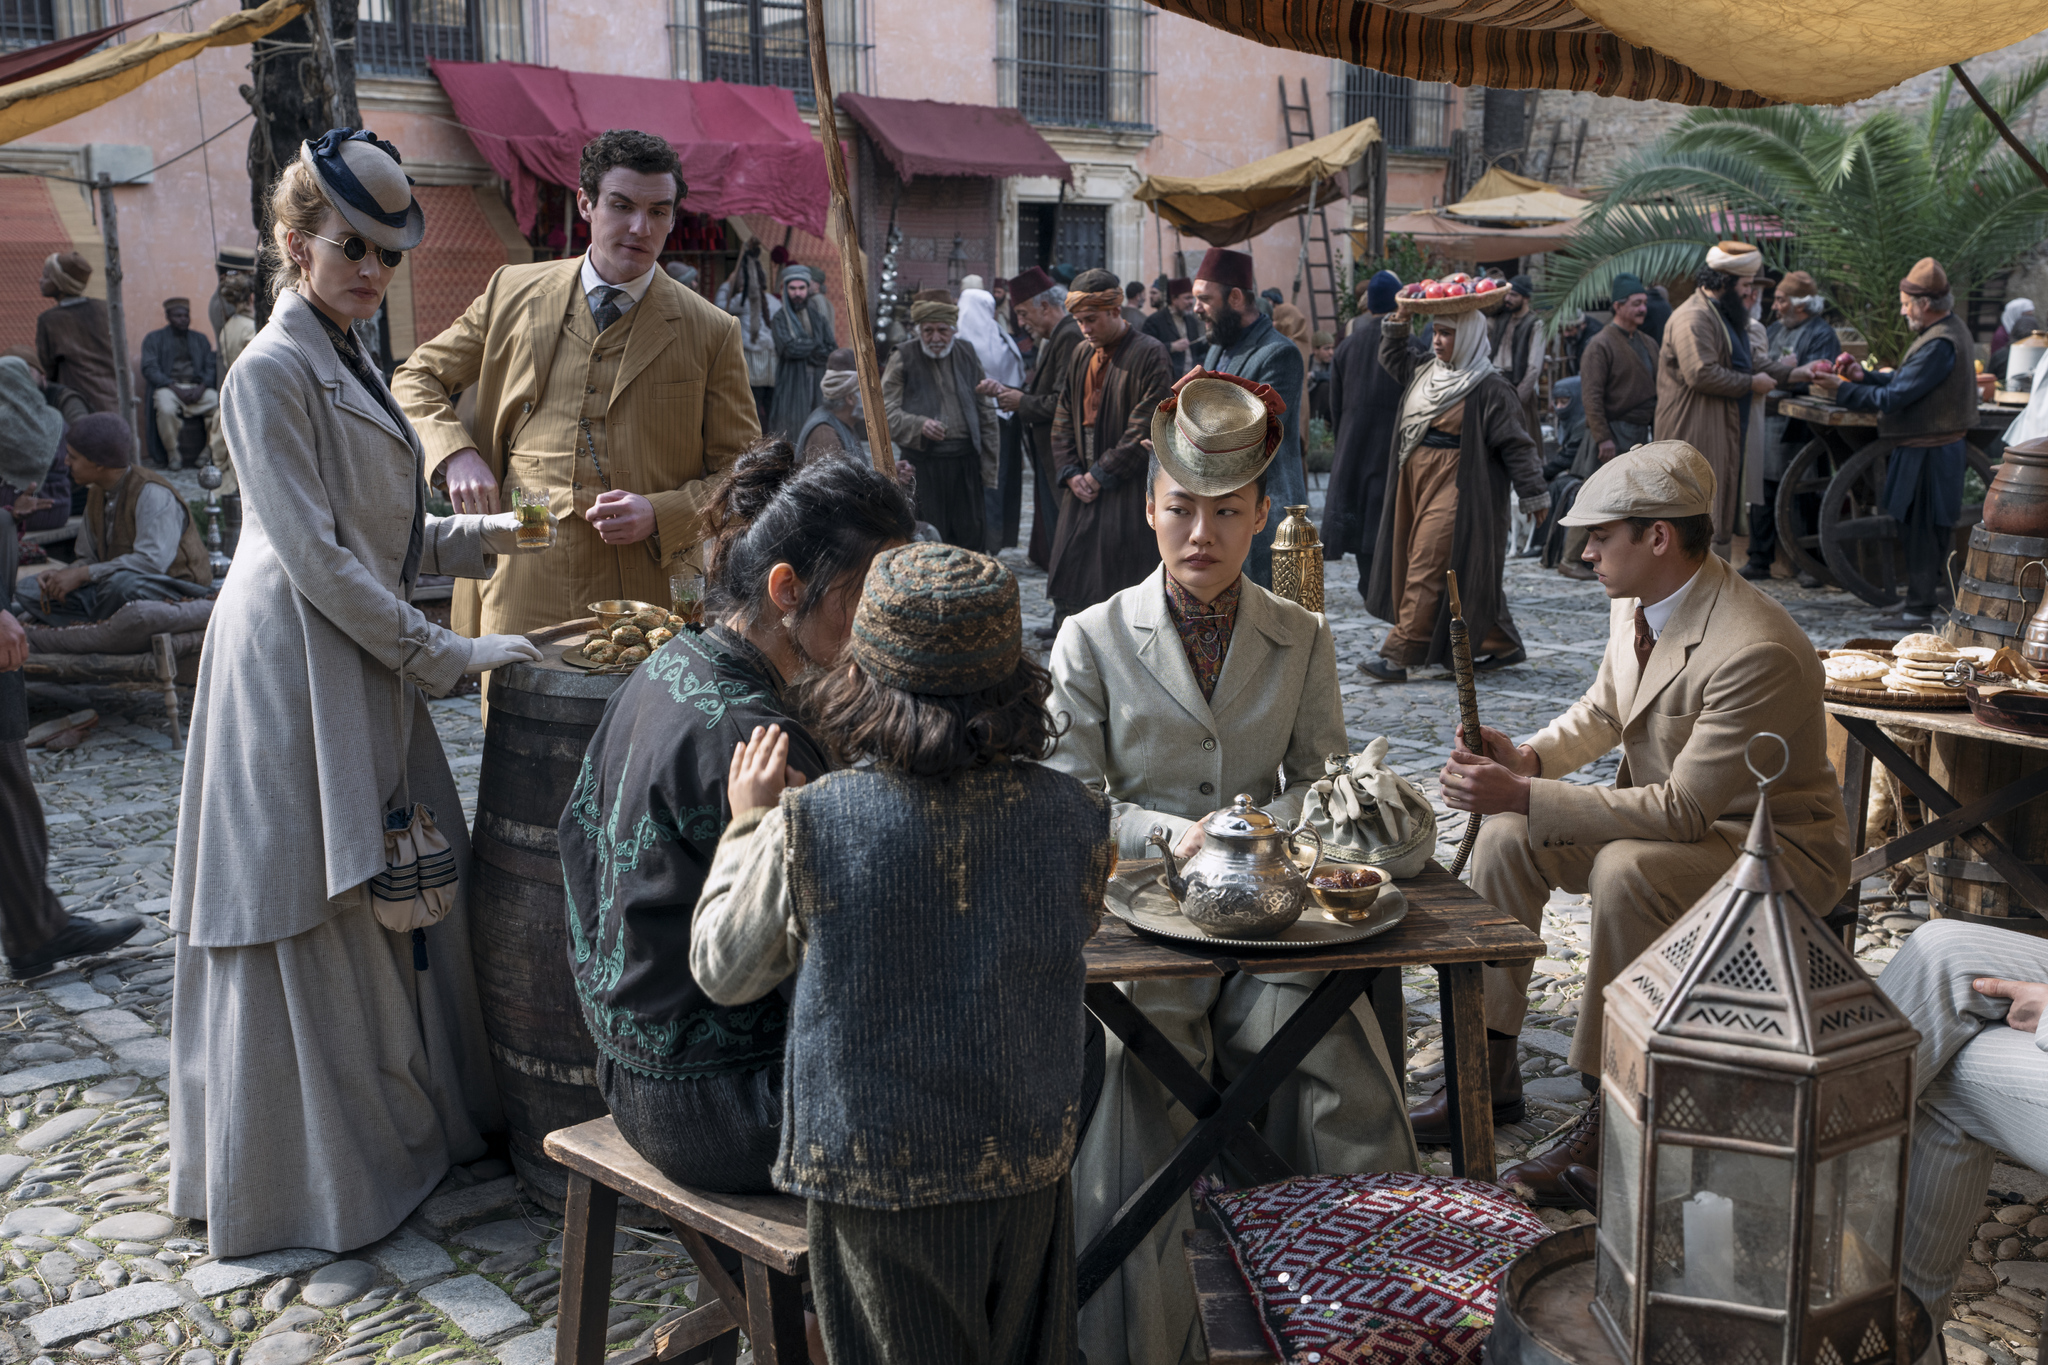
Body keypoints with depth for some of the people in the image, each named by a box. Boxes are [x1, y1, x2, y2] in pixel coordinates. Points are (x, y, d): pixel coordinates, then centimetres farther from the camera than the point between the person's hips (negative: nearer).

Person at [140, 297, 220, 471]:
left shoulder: (200, 339, 22)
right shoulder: (154, 339, 11)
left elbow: (211, 368, 12)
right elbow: (150, 369, -2)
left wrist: (201, 388, -10)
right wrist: (176, 389, -16)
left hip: (198, 388, 3)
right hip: (168, 387, -3)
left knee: (220, 405, -28)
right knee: (166, 409, -38)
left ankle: (211, 451, -14)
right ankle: (172, 454, -18)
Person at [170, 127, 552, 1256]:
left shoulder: (347, 365, 16)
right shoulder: (271, 371, -13)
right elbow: (315, 557, -18)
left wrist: (481, 538, 5)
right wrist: (444, 655, -15)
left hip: (363, 670, 9)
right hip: (296, 667, -9)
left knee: (391, 893, 14)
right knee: (310, 915, 0)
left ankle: (407, 1117, 29)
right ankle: (309, 1171, 14)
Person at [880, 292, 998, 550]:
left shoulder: (968, 357, 12)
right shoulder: (903, 359, 0)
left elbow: (986, 415, 16)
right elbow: (886, 412, -5)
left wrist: (988, 465, 11)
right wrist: (919, 425, -24)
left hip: (965, 461, 4)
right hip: (923, 463, -3)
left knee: (972, 535, 6)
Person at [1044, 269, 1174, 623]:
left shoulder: (1150, 355, -10)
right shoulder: (1081, 355, 12)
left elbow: (1145, 428, -14)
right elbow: (1063, 419, 15)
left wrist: (1100, 475, -12)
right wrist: (1071, 473, 1)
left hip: (1127, 493, -7)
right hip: (1083, 488, 7)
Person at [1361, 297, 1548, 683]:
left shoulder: (1490, 390, -9)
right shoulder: (1425, 373, 13)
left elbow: (1515, 445, -8)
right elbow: (1393, 358, 32)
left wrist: (1535, 494, -6)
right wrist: (1399, 320, 18)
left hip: (1457, 489, -8)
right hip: (1417, 483, 8)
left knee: (1428, 568, -11)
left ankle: (1398, 656, -10)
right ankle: (1503, 645, 23)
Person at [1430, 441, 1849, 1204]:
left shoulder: (1758, 653, -31)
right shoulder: (1635, 605, -3)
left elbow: (1681, 809, -31)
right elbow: (1601, 711, 14)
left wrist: (1525, 794, -32)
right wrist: (1526, 758, -7)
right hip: (1676, 818, 9)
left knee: (1626, 870, -36)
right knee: (1506, 837, -7)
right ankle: (1492, 1068, 2)